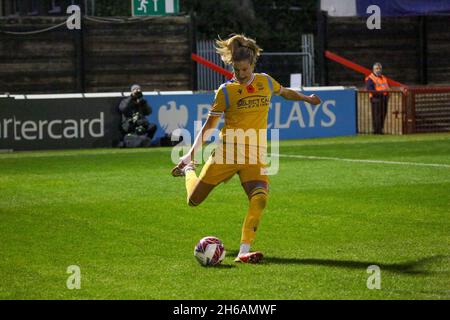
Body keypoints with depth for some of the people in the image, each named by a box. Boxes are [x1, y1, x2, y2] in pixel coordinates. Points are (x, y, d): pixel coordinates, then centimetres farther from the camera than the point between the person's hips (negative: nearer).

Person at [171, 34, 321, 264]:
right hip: (227, 152, -2)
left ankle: (244, 251, -25)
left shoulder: (265, 82, 6)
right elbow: (209, 125, 1)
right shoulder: (226, 91, -4)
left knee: (260, 198, -26)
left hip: (254, 156, 2)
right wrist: (191, 153, -5)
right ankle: (188, 170, 42)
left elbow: (284, 92, 31)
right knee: (194, 200, 7)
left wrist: (306, 98, 33)